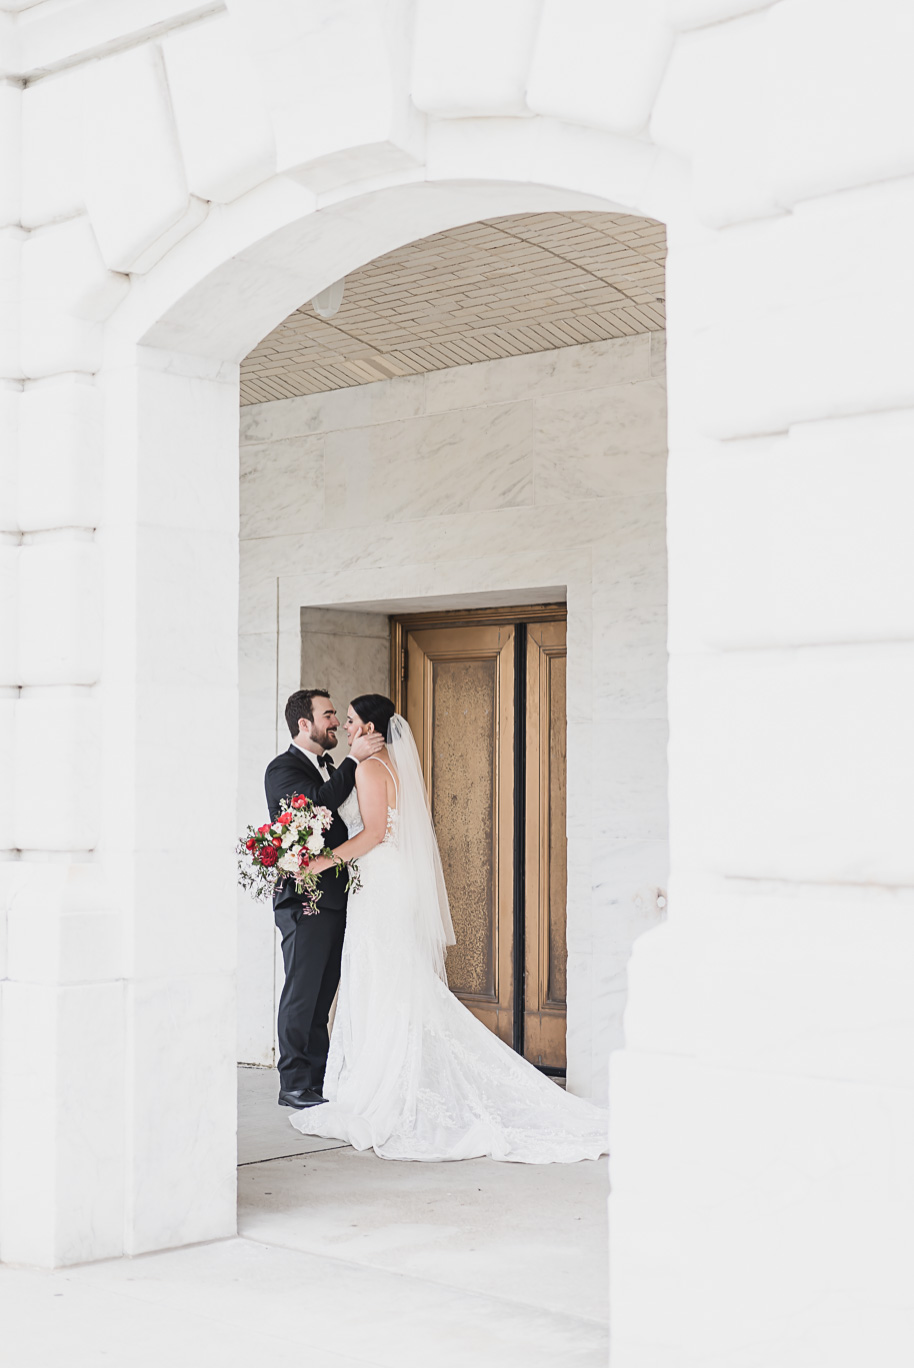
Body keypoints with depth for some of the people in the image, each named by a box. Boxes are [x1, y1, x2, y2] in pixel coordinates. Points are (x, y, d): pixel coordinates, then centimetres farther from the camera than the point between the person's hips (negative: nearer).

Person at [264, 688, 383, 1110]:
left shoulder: (330, 768, 20)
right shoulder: (282, 769, -7)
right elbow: (317, 803, -25)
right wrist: (354, 759, -22)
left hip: (334, 898, 8)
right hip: (304, 899, -8)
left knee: (321, 994, 12)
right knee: (301, 993, -4)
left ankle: (319, 1079, 17)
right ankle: (294, 1084, 2)